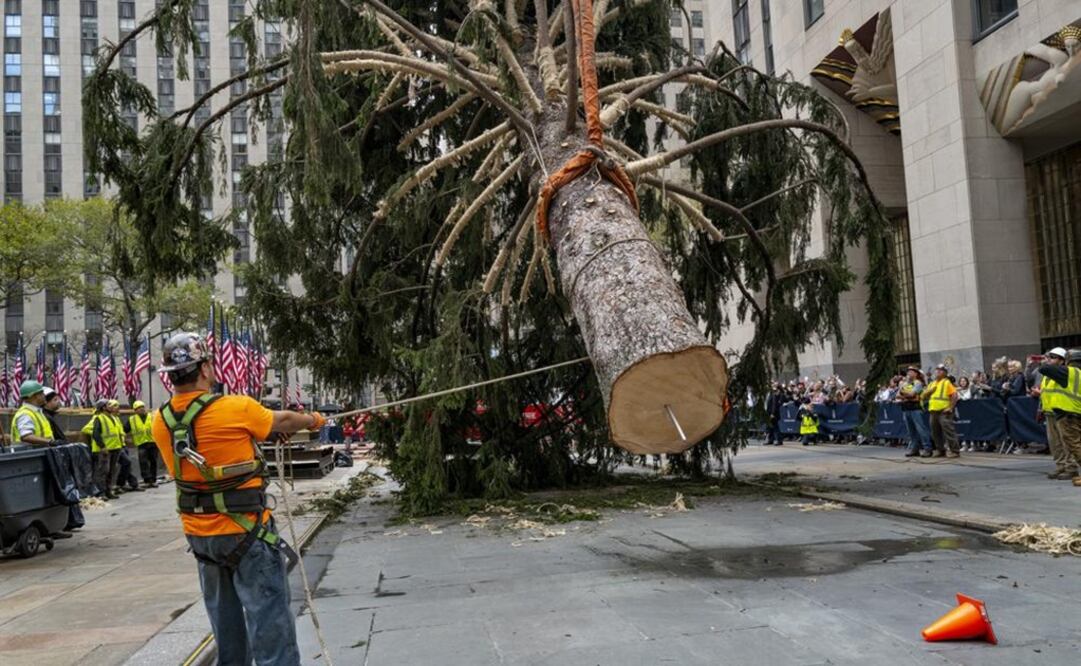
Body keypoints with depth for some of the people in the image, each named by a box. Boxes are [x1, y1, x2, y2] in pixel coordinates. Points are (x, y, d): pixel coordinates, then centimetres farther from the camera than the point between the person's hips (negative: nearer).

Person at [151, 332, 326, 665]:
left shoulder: (161, 422, -1)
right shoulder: (237, 408, -17)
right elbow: (284, 421, 0)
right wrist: (314, 420, 21)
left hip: (200, 534, 6)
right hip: (246, 532, -6)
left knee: (224, 621, 18)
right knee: (269, 619, -1)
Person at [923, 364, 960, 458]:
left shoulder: (947, 383, -2)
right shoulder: (932, 384, 18)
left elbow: (954, 395, -11)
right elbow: (923, 396, 16)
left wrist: (951, 408, -15)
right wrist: (929, 391, -2)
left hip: (944, 412, -8)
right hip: (934, 411, 8)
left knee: (949, 431, -10)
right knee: (935, 432, 11)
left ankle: (955, 451, -7)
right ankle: (940, 450, 22)